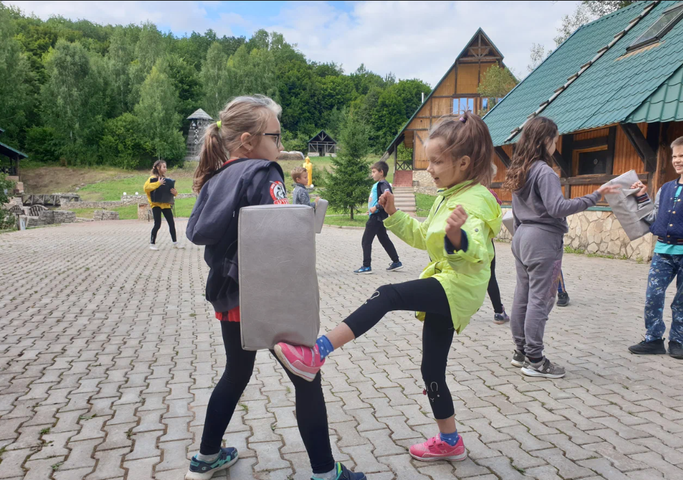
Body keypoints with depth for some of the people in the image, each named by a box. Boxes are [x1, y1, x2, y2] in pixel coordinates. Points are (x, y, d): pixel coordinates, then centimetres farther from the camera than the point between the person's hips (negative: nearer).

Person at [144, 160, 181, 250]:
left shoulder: (165, 179, 13)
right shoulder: (153, 178, -8)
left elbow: (170, 189, 17)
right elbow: (146, 187, -24)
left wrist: (174, 192, -6)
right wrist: (158, 183, -27)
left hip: (166, 204, 6)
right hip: (156, 204, -6)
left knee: (171, 223, 7)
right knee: (157, 224, -6)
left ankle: (175, 242, 17)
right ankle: (152, 243, 8)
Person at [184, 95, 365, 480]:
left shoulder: (214, 180, 9)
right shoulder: (261, 173, -14)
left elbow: (198, 232, 12)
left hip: (230, 298, 8)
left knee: (236, 374, 25)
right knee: (307, 381, 6)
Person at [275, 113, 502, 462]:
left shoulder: (476, 200, -12)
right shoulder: (446, 197, 16)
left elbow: (476, 250, -28)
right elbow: (422, 237, 26)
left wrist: (458, 236, -50)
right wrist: (394, 215, 14)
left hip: (458, 287, -10)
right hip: (443, 289, 10)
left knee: (387, 295, -30)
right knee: (432, 371, 14)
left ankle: (316, 354, -37)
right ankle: (449, 442, 30)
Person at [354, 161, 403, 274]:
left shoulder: (383, 184, -14)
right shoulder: (377, 184, 15)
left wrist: (376, 207, -23)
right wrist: (371, 209, 12)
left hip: (377, 217, -10)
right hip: (377, 217, 10)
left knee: (366, 241, -5)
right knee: (384, 239, 16)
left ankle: (366, 266, -1)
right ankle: (396, 262, 24)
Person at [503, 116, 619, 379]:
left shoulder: (519, 170, 11)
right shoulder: (545, 172, -15)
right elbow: (557, 208, -24)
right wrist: (595, 196, -23)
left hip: (522, 238, 9)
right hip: (543, 240, -9)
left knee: (522, 296, 12)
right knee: (540, 300, -3)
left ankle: (520, 351, 21)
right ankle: (534, 360, 2)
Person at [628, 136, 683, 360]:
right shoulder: (665, 189, 10)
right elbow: (653, 219, 14)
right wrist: (642, 199, 6)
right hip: (663, 250, 4)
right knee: (653, 296, 0)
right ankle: (653, 339, 11)